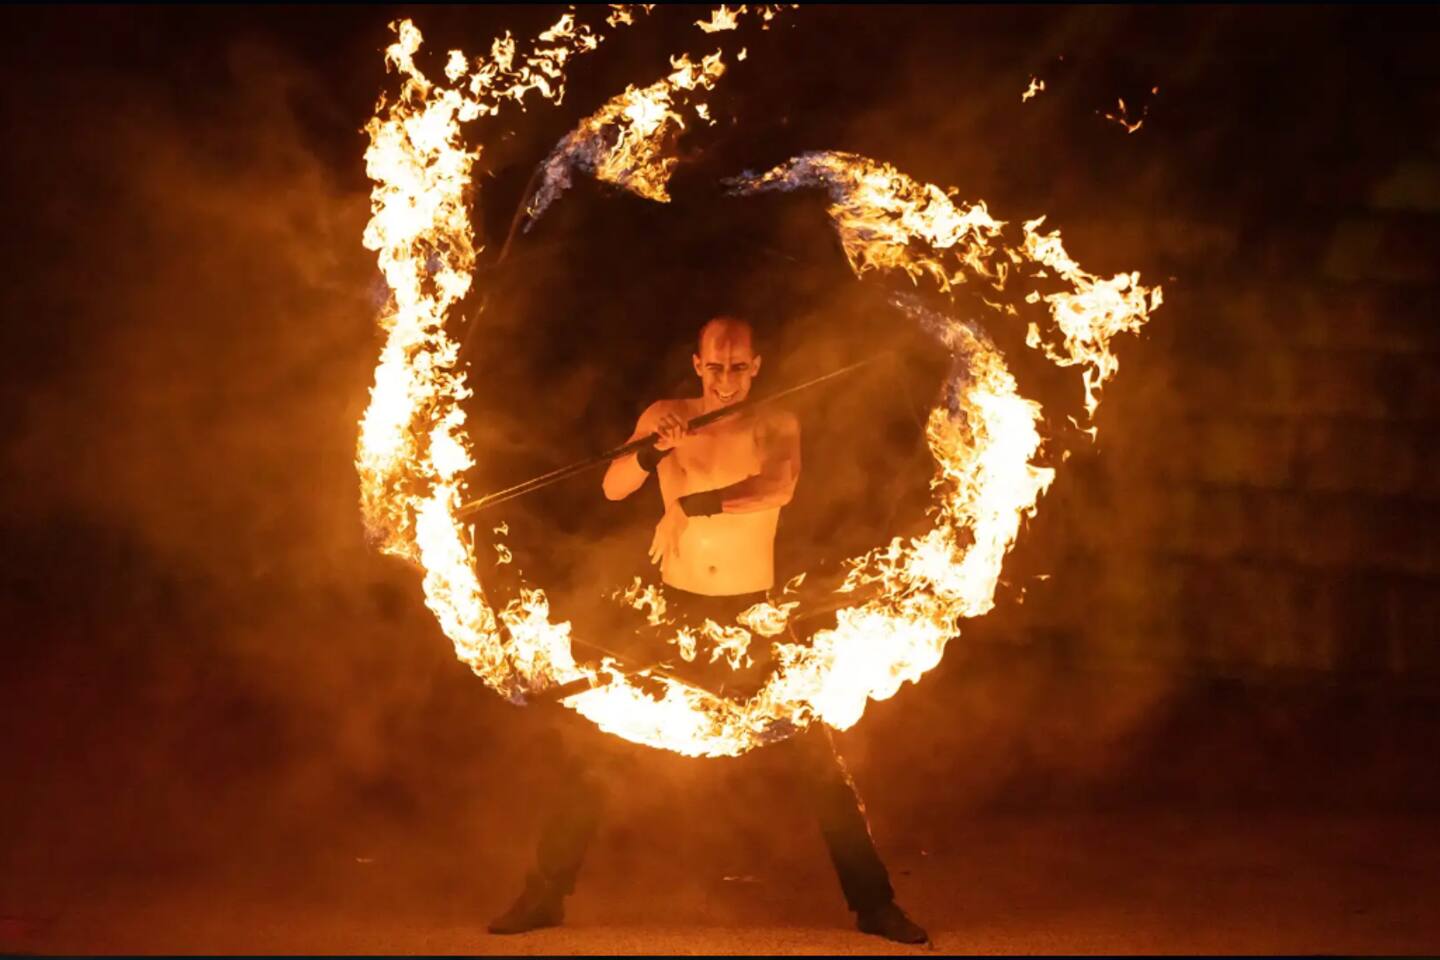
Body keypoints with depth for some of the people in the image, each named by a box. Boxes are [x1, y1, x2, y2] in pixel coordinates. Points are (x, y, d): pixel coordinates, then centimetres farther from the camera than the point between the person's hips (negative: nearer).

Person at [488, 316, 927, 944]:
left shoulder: (776, 424, -2)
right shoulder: (665, 416, 4)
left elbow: (779, 487, -22)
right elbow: (612, 487, -7)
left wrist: (696, 505, -34)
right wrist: (654, 450, -26)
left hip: (754, 613, -1)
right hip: (675, 610, 1)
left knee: (818, 760, -4)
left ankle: (873, 904, 5)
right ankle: (545, 894, 6)